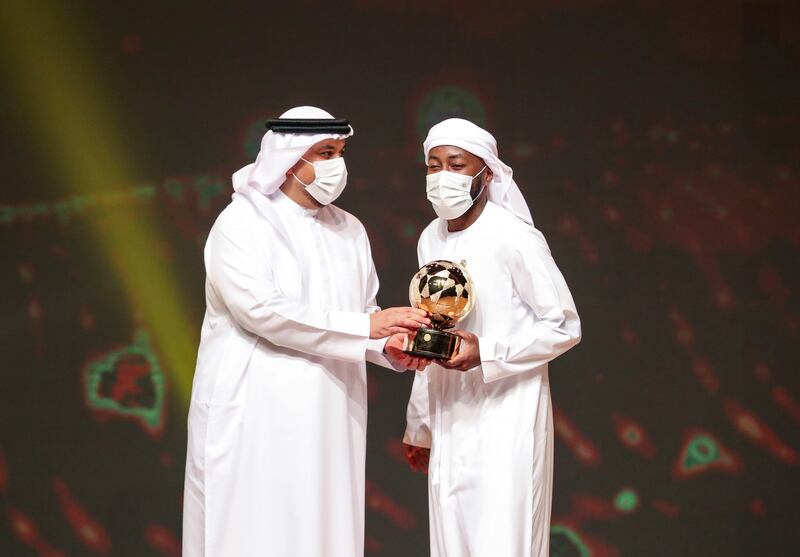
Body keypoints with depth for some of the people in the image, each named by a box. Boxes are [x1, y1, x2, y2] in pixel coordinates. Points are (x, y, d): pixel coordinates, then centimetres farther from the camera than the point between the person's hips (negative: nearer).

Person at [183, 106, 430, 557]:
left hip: (329, 417, 6)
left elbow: (366, 311, 14)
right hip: (257, 415, -5)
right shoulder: (242, 223, -7)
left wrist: (390, 347, -9)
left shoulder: (350, 230, 13)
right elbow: (260, 309, -18)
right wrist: (365, 326, -17)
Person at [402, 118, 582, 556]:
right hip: (450, 418, 6)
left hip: (507, 416, -6)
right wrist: (419, 425, 21)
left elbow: (564, 327, -8)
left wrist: (485, 352, -19)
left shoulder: (515, 238, -11)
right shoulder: (430, 241, 9)